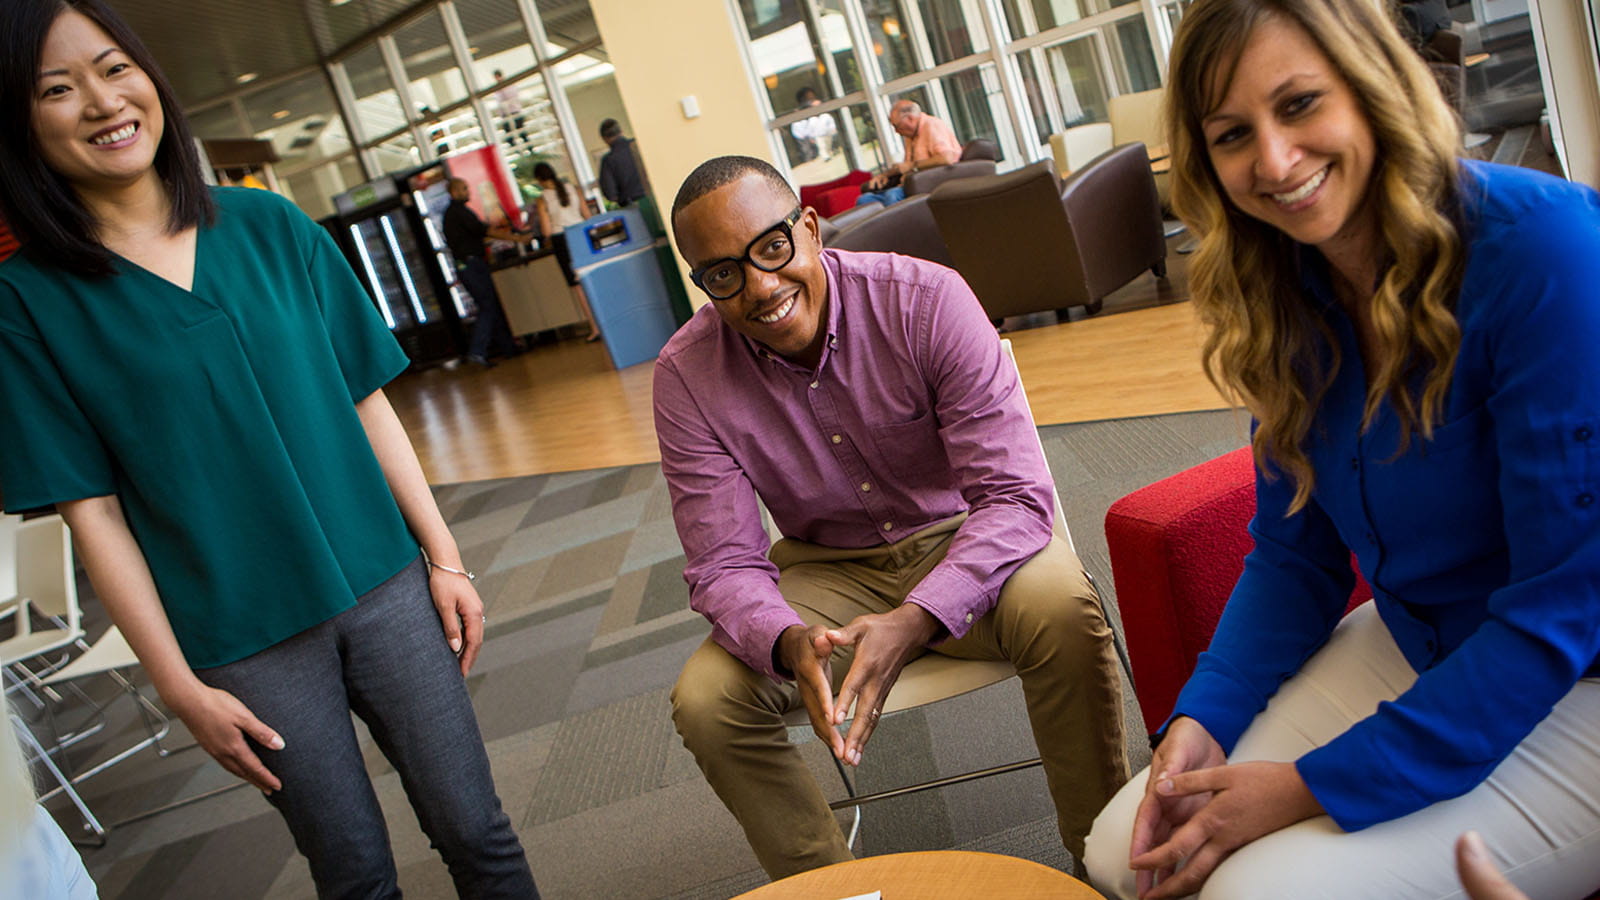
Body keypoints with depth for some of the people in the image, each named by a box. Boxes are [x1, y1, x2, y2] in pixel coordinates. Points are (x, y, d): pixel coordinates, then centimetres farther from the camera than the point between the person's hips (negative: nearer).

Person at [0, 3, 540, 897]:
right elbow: (93, 511, -4)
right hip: (244, 641, -2)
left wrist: (444, 556, 3)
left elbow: (368, 402, 5)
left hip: (384, 587, 2)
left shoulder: (270, 226, 3)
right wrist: (180, 687, -5)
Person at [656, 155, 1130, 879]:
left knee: (1062, 609, -32)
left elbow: (1015, 494, -23)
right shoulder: (686, 376, -14)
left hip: (962, 539, -2)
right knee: (705, 700, -19)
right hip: (827, 570, 2)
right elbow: (723, 564, -13)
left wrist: (911, 621, -39)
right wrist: (790, 643, -37)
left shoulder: (927, 300, -21)